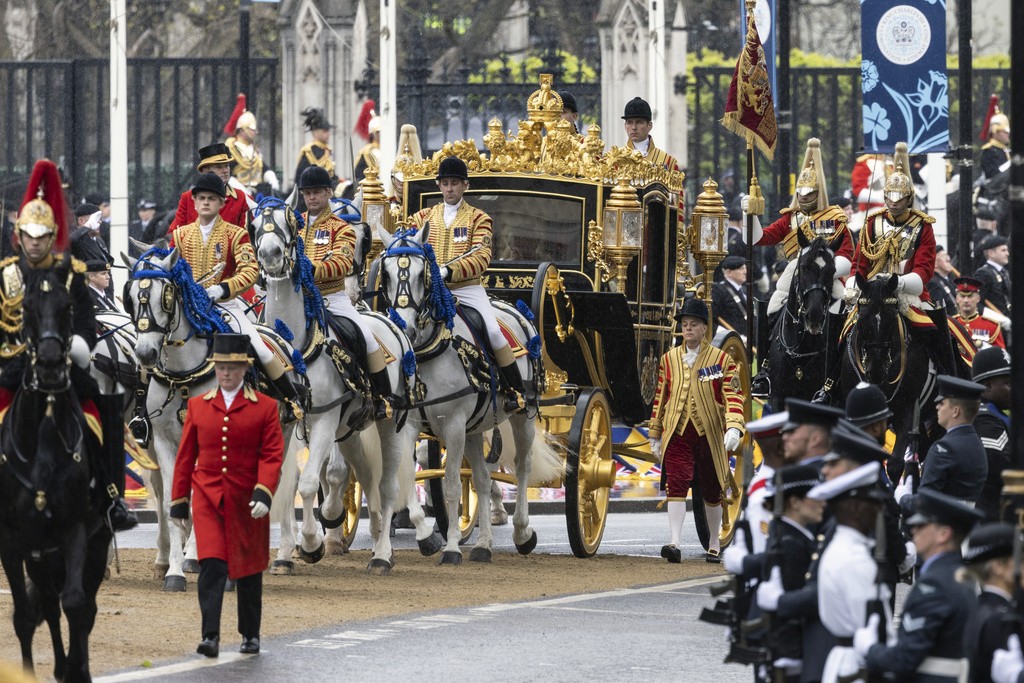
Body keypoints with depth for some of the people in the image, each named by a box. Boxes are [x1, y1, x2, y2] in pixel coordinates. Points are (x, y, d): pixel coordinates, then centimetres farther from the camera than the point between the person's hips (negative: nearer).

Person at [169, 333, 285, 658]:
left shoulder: (265, 407, 1)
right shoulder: (198, 406, 7)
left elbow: (272, 455, -5)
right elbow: (185, 456, 10)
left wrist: (264, 494, -19)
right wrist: (179, 503, 8)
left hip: (246, 503, 0)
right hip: (207, 497, 0)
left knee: (247, 570, 10)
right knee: (212, 566, -15)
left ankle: (251, 635, 25)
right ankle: (210, 637, -19)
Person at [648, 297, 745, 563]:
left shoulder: (722, 360, 0)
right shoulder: (669, 359, 9)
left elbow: (733, 397, -6)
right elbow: (660, 398, 14)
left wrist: (734, 428, -21)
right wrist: (655, 436, 14)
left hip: (710, 434, -1)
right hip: (677, 434, 1)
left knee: (712, 491, 11)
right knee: (676, 485, -15)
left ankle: (714, 544, 27)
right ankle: (674, 543, -23)